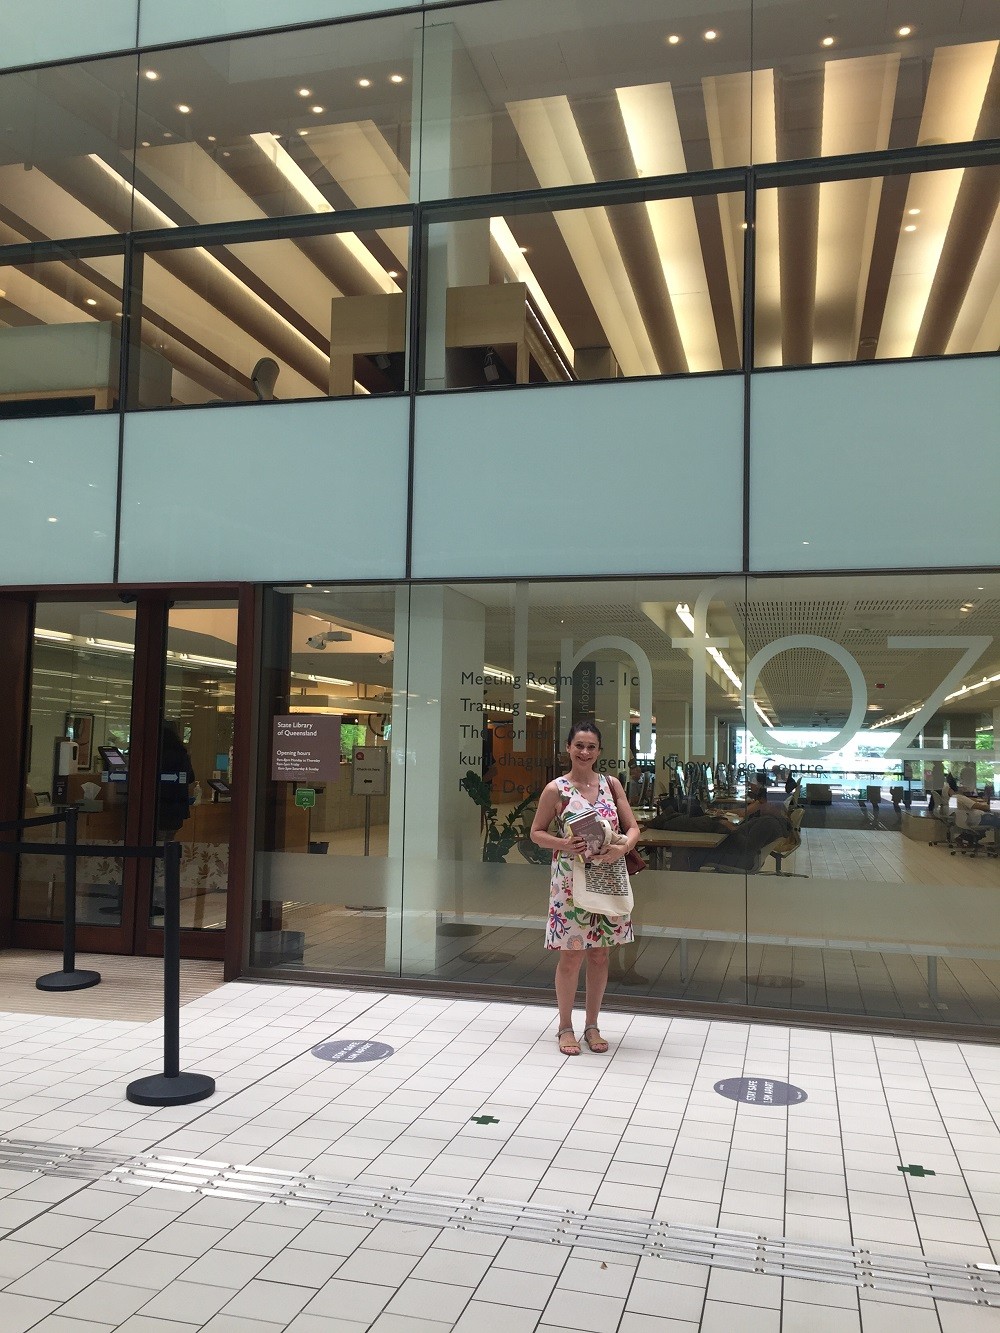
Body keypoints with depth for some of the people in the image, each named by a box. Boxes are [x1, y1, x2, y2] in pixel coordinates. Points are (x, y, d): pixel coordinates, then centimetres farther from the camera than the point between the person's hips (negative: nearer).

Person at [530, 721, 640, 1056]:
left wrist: (623, 847, -17)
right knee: (571, 954, 2)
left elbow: (632, 827, 4)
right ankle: (565, 1027, 18)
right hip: (571, 881, -3)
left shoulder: (611, 784, 4)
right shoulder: (556, 789, -4)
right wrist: (564, 844, -18)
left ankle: (592, 1025, 24)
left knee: (600, 954, 10)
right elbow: (536, 832, 0)